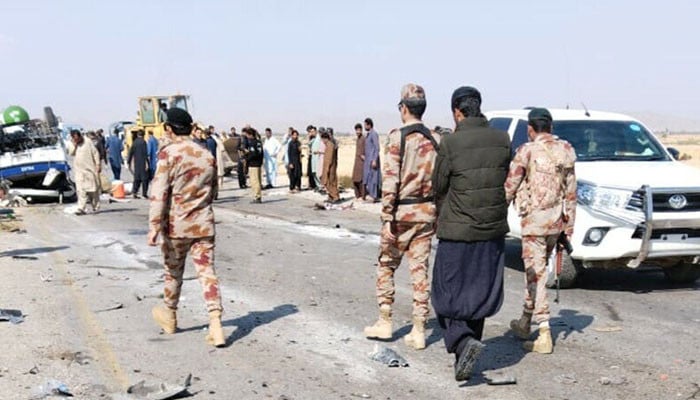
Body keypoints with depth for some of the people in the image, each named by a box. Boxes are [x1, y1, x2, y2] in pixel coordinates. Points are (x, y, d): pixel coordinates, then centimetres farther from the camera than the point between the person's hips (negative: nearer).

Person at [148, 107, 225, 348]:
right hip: (204, 224, 3)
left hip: (177, 225, -3)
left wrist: (154, 225, -17)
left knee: (173, 271, 15)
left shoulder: (169, 153, -9)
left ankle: (169, 317, 35)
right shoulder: (206, 155, 7)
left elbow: (159, 192, -16)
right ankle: (215, 324, -12)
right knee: (207, 272, -1)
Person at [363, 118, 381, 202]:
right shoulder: (369, 134, 16)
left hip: (372, 159, -10)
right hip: (368, 160, 10)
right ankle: (374, 196, 11)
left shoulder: (374, 134, -13)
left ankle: (374, 196, -6)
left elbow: (377, 148, -17)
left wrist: (374, 160, -22)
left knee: (372, 177, -8)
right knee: (368, 177, 8)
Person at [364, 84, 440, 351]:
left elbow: (391, 180, -15)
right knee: (419, 269, 7)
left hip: (401, 212, -4)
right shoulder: (435, 140, 5)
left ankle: (385, 322, 17)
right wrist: (438, 213, 14)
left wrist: (387, 216, -12)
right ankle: (418, 331, 8)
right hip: (426, 212, 4)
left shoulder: (398, 138, -11)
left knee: (386, 266, 12)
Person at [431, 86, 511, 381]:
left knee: (448, 295, 8)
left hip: (456, 232, -4)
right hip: (493, 230, 5)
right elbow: (503, 182, 7)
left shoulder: (450, 143, -14)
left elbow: (439, 188, -3)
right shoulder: (502, 140, -1)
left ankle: (462, 341, -13)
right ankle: (466, 352, 25)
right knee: (479, 294, 16)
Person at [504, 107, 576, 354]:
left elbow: (509, 187, -7)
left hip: (534, 219, -6)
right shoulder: (566, 150, 7)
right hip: (556, 219, 6)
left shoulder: (527, 151, -10)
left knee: (535, 273, -3)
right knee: (537, 269, 20)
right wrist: (569, 224, 16)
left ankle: (544, 335, -6)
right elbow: (571, 190, 10)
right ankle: (525, 322, 33)